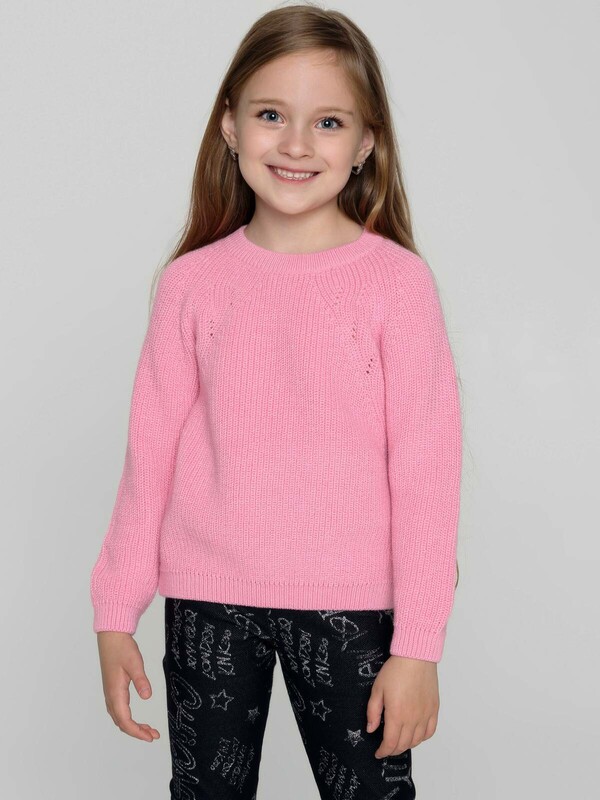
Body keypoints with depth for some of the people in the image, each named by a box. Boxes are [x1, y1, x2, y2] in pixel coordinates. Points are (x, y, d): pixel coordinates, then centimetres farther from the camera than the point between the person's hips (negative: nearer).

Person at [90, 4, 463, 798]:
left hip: (347, 606, -2)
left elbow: (427, 468, -7)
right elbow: (151, 451, 3)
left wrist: (418, 645, -8)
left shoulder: (398, 282, -7)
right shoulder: (192, 282, -1)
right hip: (205, 600, 2)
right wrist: (116, 615, 3)